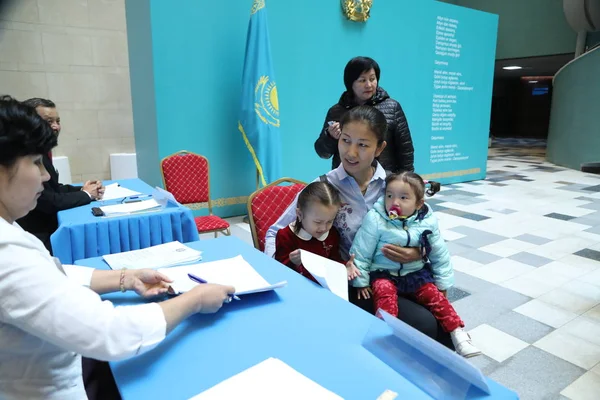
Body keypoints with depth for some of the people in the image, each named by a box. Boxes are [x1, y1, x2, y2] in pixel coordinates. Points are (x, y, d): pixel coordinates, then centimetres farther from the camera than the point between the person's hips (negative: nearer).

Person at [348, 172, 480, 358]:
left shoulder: (428, 221, -6)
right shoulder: (375, 219, -16)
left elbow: (439, 254, 7)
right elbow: (361, 252, -8)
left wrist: (443, 283, 9)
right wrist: (360, 281, -5)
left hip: (416, 273, 3)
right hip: (383, 273, -2)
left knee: (434, 295, -13)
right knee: (385, 294, -29)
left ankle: (458, 334, -3)